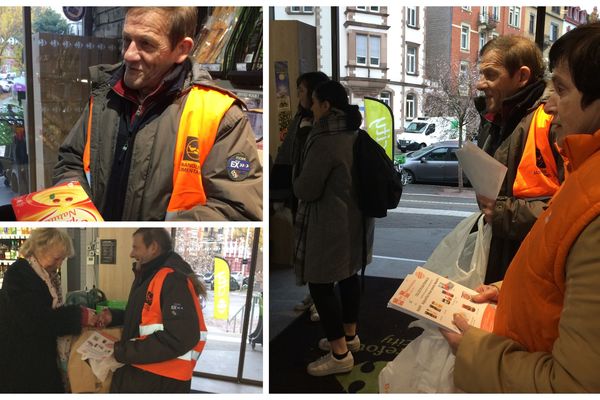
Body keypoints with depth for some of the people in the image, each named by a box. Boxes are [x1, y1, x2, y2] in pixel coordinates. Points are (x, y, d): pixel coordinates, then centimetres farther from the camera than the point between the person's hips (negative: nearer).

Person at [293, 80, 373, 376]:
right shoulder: (355, 134, 6)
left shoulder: (325, 141, -23)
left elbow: (306, 190, -19)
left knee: (320, 286, 1)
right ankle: (350, 336, 36)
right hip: (354, 218, 10)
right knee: (348, 276, 20)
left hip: (329, 225, -9)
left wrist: (297, 180, 3)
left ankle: (340, 354, 10)